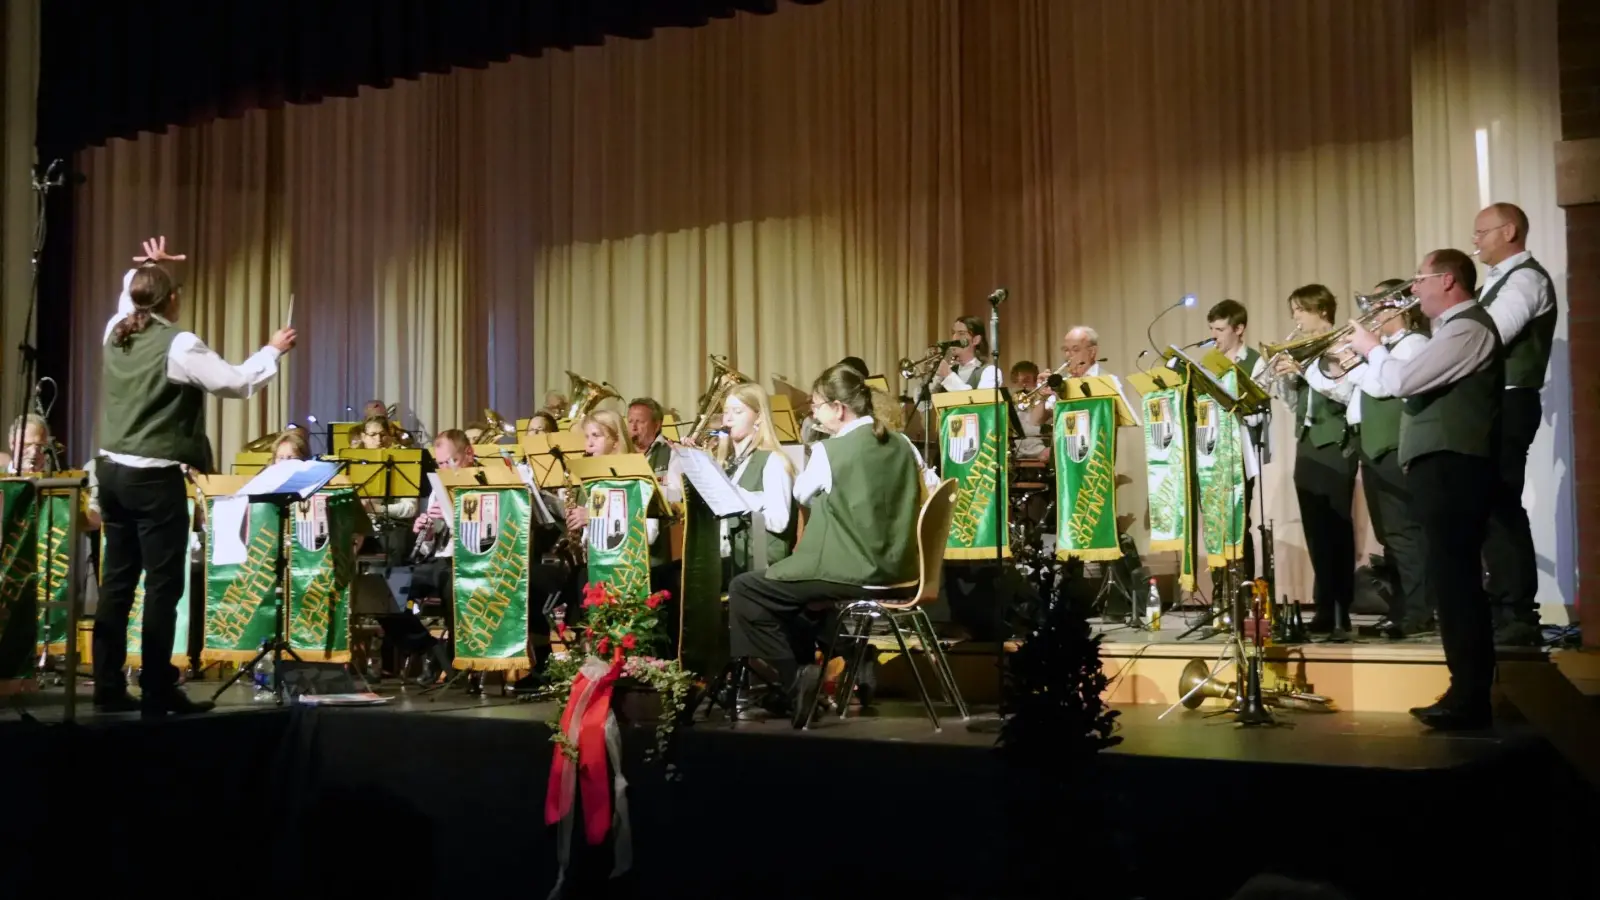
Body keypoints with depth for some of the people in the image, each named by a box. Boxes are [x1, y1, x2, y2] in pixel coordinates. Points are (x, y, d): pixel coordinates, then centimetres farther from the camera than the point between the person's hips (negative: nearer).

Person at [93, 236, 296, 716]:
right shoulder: (179, 346, -14)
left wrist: (142, 267, 37)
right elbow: (239, 382, -13)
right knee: (162, 585, -3)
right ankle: (158, 692, -1)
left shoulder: (115, 334, 7)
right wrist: (273, 350, 0)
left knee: (117, 580, 12)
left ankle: (109, 687, 16)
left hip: (111, 470, 8)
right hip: (155, 477, -8)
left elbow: (128, 301, 32)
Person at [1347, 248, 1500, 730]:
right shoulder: (1453, 328, 22)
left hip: (1452, 466, -11)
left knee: (1454, 577, -10)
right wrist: (1374, 352, 14)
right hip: (1442, 464, 11)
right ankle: (1468, 690, 17)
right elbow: (1416, 383, 25)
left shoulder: (1468, 328, -13)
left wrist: (1371, 348, -3)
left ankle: (1469, 697, -8)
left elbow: (1402, 381, -20)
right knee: (1452, 576, 12)